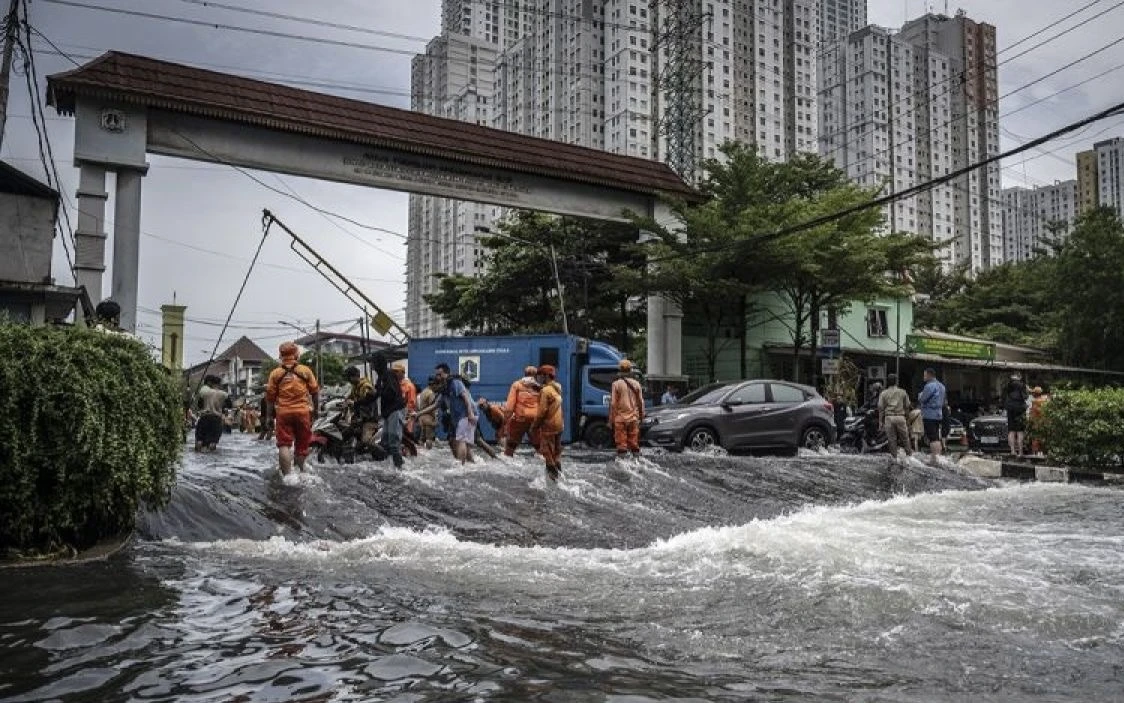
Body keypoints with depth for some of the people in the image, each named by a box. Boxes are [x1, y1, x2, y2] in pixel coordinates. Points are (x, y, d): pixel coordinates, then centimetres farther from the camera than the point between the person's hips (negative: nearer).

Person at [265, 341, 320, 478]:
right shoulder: (306, 371, 4)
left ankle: (287, 474, -14)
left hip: (283, 412, -1)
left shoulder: (275, 373, 3)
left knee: (284, 444, -2)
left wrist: (271, 412, 18)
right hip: (303, 411, 1)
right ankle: (301, 470, 25)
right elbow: (315, 391, 6)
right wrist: (316, 408, 17)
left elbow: (270, 395, 4)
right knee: (302, 443, 13)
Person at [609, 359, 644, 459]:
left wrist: (611, 419, -2)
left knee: (621, 441, 0)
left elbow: (613, 403, -8)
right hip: (633, 417, 3)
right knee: (634, 440, 11)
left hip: (620, 417, -3)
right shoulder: (636, 384, 4)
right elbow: (640, 402, 7)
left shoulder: (616, 384, -7)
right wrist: (641, 416, 17)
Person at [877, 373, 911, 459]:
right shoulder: (903, 392, 7)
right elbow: (907, 406, 8)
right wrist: (906, 415, 19)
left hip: (889, 418, 0)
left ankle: (894, 456, 6)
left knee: (891, 438, 4)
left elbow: (881, 408, 2)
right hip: (900, 417, 0)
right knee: (904, 437, 10)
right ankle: (908, 453, 15)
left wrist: (881, 421, 6)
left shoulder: (883, 393, 4)